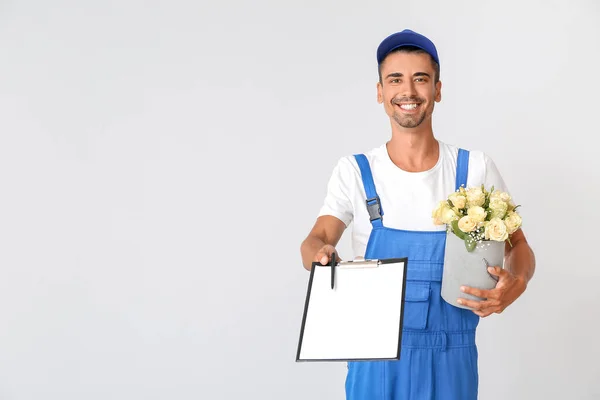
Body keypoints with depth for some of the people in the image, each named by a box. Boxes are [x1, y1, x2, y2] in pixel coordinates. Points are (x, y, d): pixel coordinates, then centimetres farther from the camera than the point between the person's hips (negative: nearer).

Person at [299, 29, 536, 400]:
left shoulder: (475, 168, -1)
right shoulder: (354, 172, -1)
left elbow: (518, 246, 4)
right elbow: (318, 239, -4)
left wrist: (516, 283, -18)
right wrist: (320, 254, -29)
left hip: (451, 360, 0)